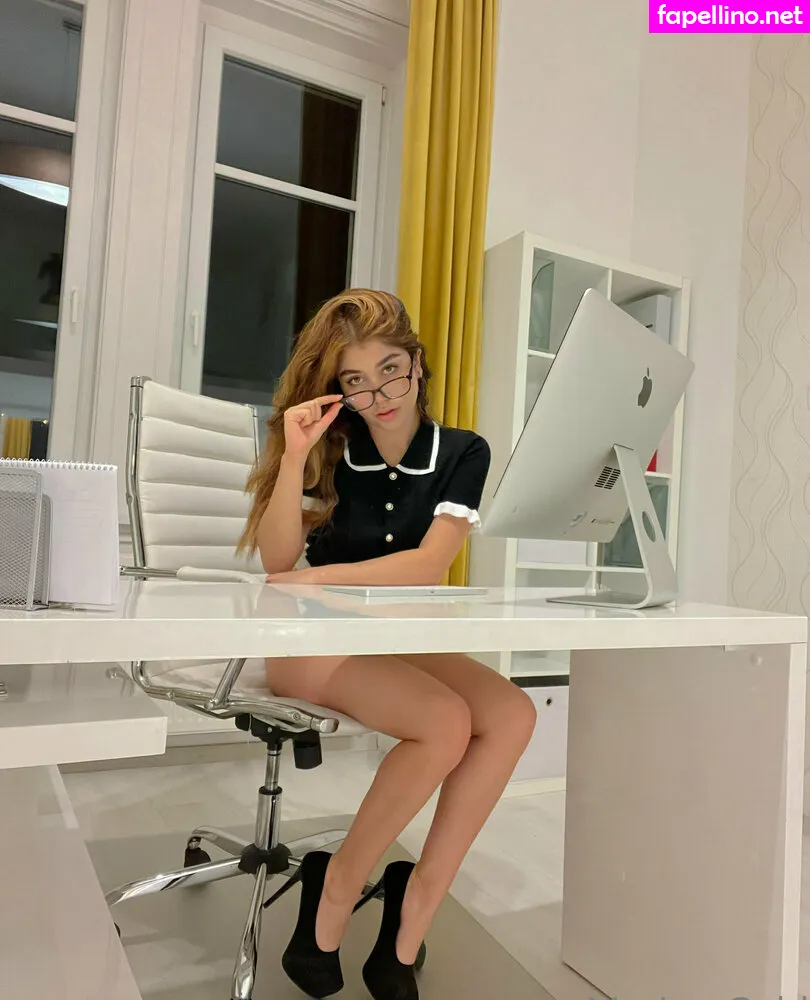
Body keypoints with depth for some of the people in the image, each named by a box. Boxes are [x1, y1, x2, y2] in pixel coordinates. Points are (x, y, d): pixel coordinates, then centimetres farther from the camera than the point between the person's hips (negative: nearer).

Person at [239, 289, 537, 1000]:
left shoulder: (463, 453, 1)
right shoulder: (327, 450, 1)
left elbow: (429, 566, -11)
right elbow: (278, 563, -7)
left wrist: (316, 579, -19)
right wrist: (295, 457, -17)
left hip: (406, 641, 3)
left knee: (512, 715, -23)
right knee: (446, 723, -28)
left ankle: (416, 903, -9)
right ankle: (337, 892, -6)